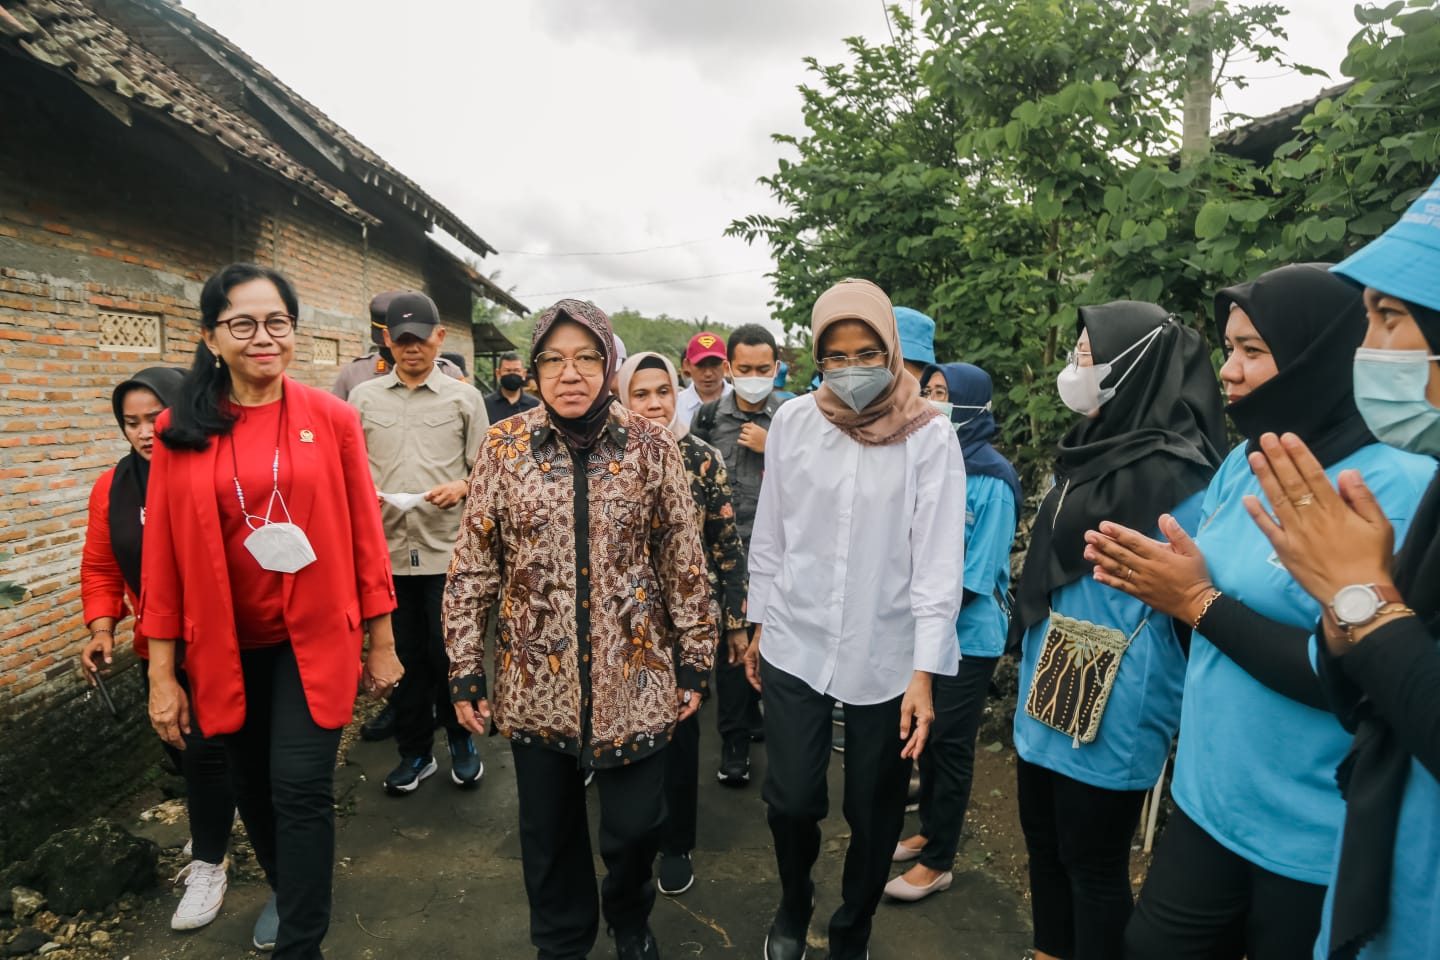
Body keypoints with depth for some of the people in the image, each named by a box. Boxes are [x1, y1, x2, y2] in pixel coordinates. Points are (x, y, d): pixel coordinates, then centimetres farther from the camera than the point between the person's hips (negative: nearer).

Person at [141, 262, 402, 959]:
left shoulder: (331, 419, -6)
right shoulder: (179, 432, -2)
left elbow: (364, 532, -3)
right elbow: (163, 554, -1)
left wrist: (382, 641, -1)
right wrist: (162, 674, -1)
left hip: (314, 638, -2)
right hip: (225, 646, 3)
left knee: (301, 788, -6)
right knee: (252, 786, 19)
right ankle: (285, 889, 47)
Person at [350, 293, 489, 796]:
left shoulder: (464, 397, 4)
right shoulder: (363, 397, 8)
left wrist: (461, 486, -15)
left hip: (446, 547, -2)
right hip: (386, 547, 2)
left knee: (449, 653, 5)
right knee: (403, 656, 12)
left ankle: (461, 740, 29)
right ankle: (414, 751, 30)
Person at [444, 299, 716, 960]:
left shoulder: (652, 447, -4)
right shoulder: (503, 447, -3)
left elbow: (684, 563, 0)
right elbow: (472, 568, 0)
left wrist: (694, 660, 1)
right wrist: (465, 671, 0)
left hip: (633, 679, 0)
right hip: (535, 681, 1)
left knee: (636, 825, 10)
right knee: (548, 831, 16)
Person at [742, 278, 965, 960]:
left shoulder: (931, 437, -8)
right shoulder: (792, 423, -1)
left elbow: (939, 560, -10)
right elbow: (769, 535, 7)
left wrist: (923, 672, -13)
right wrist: (759, 623, 11)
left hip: (888, 657, -1)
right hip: (796, 646, 1)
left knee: (874, 812, 13)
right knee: (791, 800, 6)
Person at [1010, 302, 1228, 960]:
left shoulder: (1176, 475, -19)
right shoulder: (1089, 452, 8)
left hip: (1110, 715, -8)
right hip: (1045, 700, 8)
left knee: (1093, 865, 10)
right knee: (1044, 845, 21)